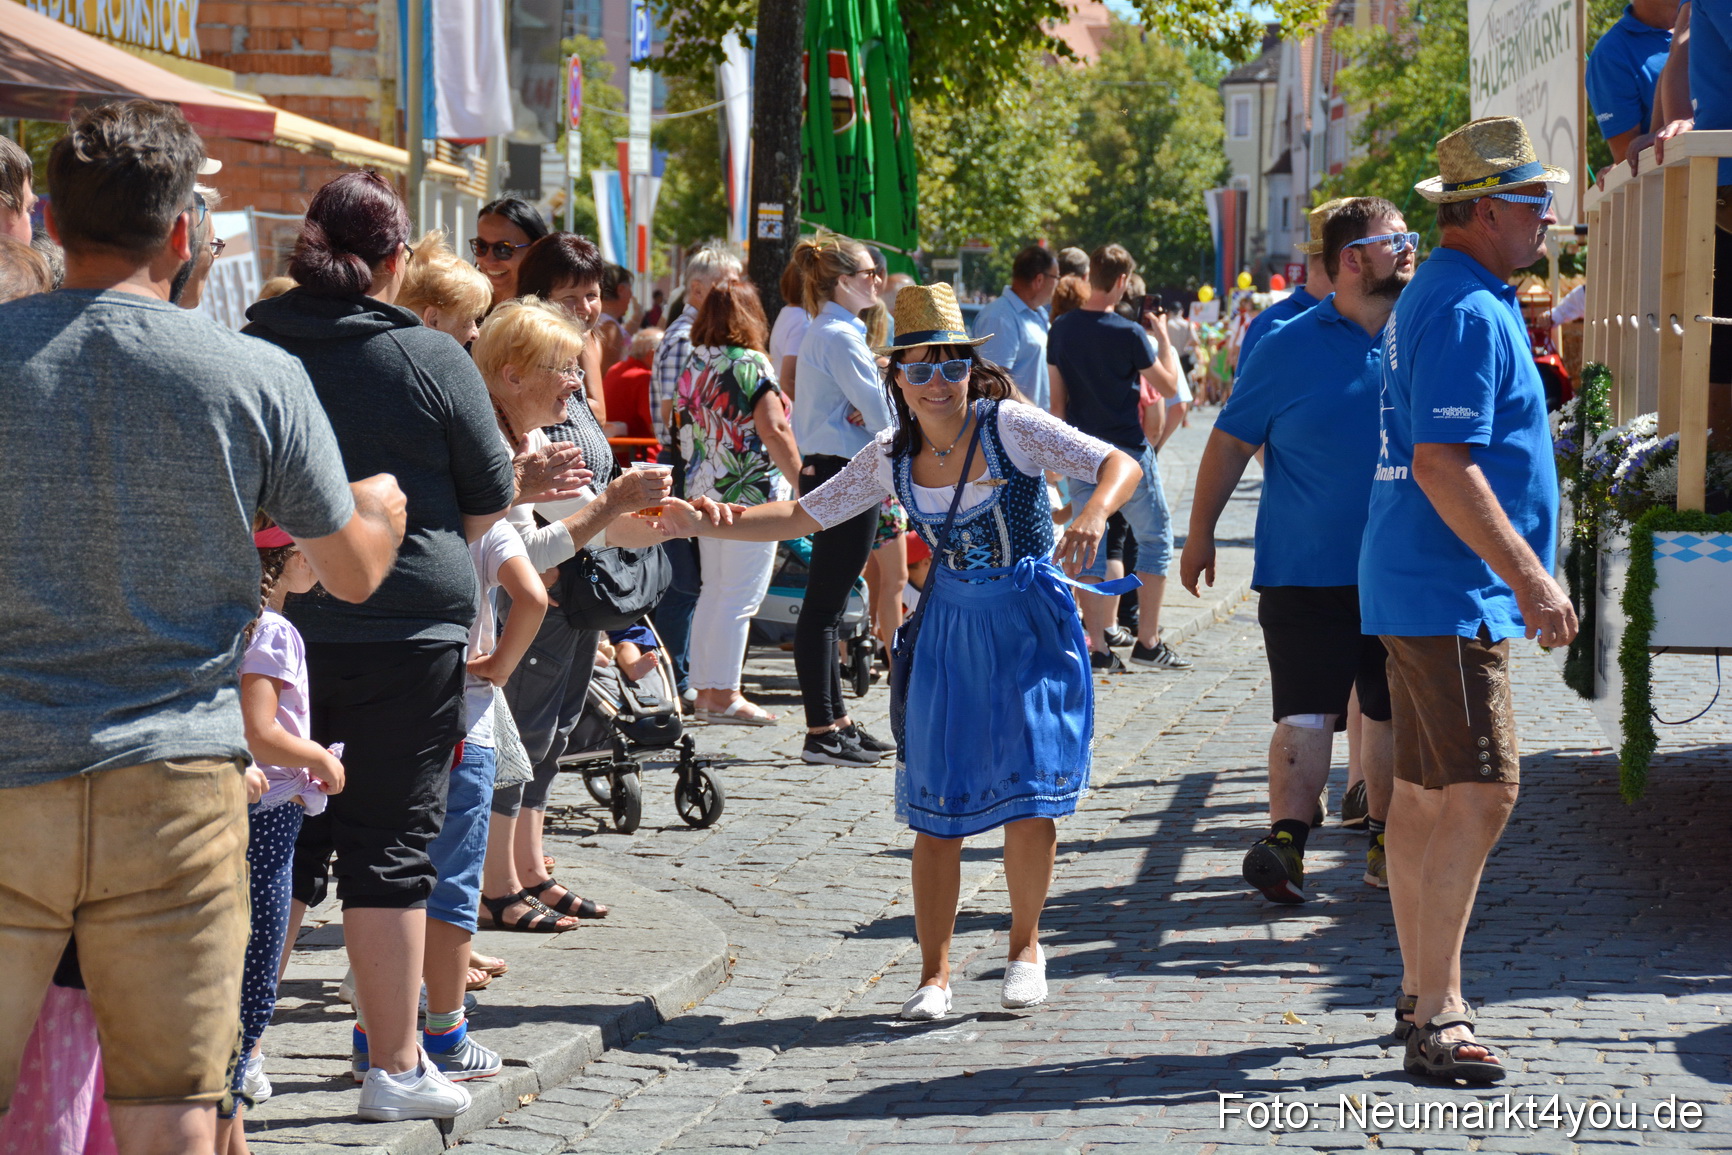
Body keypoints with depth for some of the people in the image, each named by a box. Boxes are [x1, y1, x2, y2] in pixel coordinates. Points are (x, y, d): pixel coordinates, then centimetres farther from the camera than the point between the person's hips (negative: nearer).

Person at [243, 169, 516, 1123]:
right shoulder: (434, 361, -8)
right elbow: (490, 503, 0)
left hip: (273, 626, 3)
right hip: (405, 626, -3)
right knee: (390, 841, 3)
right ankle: (393, 1066, 8)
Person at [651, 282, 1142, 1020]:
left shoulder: (1010, 427, -12)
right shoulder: (892, 458, 1)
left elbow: (1120, 465, -16)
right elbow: (803, 515, 9)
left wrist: (1093, 516, -37)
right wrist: (707, 524, -2)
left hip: (1030, 627, -3)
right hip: (949, 633, 4)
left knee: (1029, 794, -9)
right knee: (936, 808, 1)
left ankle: (1025, 947, 14)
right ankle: (934, 973, 12)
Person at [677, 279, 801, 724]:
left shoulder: (695, 364, 8)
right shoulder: (750, 364, -12)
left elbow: (685, 428, 16)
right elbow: (772, 430, -17)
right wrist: (799, 474, -7)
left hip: (704, 489, 7)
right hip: (750, 491, -7)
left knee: (713, 592, 14)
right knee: (740, 598, -4)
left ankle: (705, 689, 17)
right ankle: (725, 696, -5)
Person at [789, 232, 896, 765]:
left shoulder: (823, 333, 17)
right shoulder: (840, 336, -15)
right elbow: (881, 413, -19)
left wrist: (862, 413, -5)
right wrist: (869, 415, 2)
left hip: (823, 472, 11)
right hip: (846, 476, -11)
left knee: (827, 605, 14)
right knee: (824, 606, -8)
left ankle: (836, 721, 22)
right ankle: (822, 732, -7)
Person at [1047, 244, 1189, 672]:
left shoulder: (1061, 329, 2)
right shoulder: (1128, 333, -14)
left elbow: (1057, 398, 7)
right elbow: (1169, 385, -5)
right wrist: (1163, 337, 6)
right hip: (1127, 451, -5)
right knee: (1155, 539, 9)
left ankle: (1096, 647, 3)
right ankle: (1148, 642, 6)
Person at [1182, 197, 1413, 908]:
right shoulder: (1290, 345, -3)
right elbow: (1231, 440, 2)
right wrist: (1200, 532, 3)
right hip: (1308, 573, -4)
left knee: (1393, 712, 11)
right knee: (1307, 713, -9)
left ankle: (1386, 841, 21)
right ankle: (1285, 841, -10)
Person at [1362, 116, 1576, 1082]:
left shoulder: (1441, 299, 17)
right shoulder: (1466, 313, -16)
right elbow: (1445, 465, -24)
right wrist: (1530, 576, -23)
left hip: (1421, 589, 11)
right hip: (1453, 592, -11)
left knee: (1425, 795, 14)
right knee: (1480, 795, -13)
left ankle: (1422, 995, 21)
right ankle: (1438, 1020, -12)